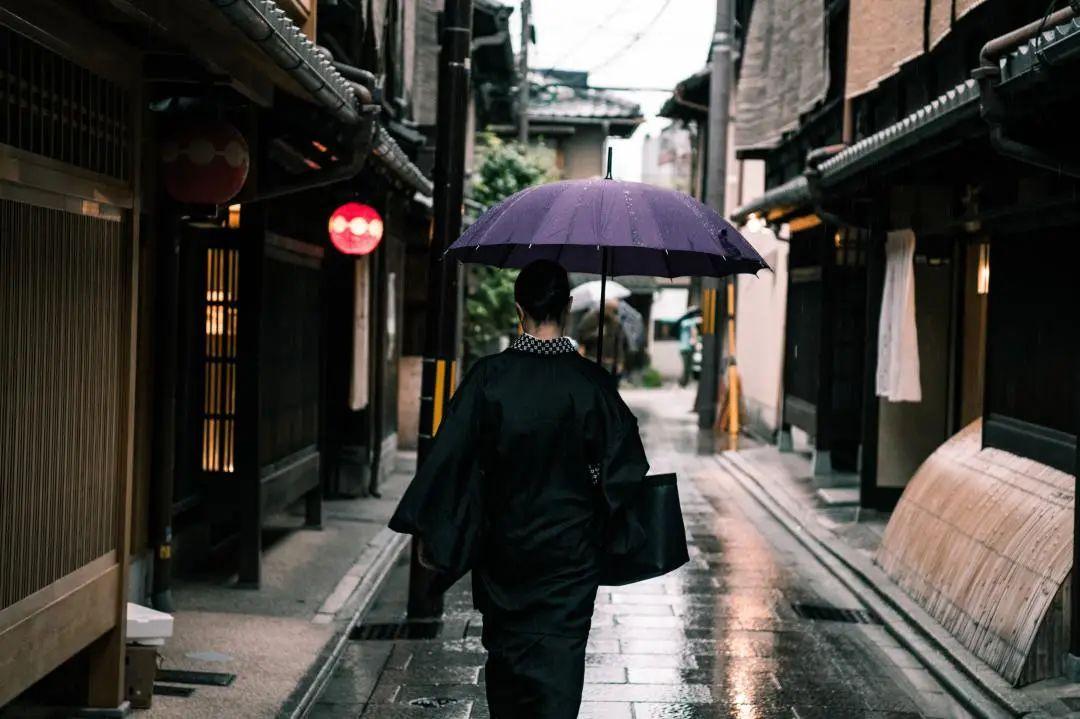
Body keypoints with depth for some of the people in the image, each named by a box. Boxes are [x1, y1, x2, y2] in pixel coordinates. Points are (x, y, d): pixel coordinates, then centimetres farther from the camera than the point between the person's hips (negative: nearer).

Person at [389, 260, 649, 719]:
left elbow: (450, 455, -10)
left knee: (505, 647, 20)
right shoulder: (590, 381, -10)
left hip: (503, 541, 1)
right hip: (571, 545, -1)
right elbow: (624, 465, -5)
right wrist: (617, 534, 11)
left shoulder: (489, 376, -11)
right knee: (560, 654, 2)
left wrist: (427, 531, -3)